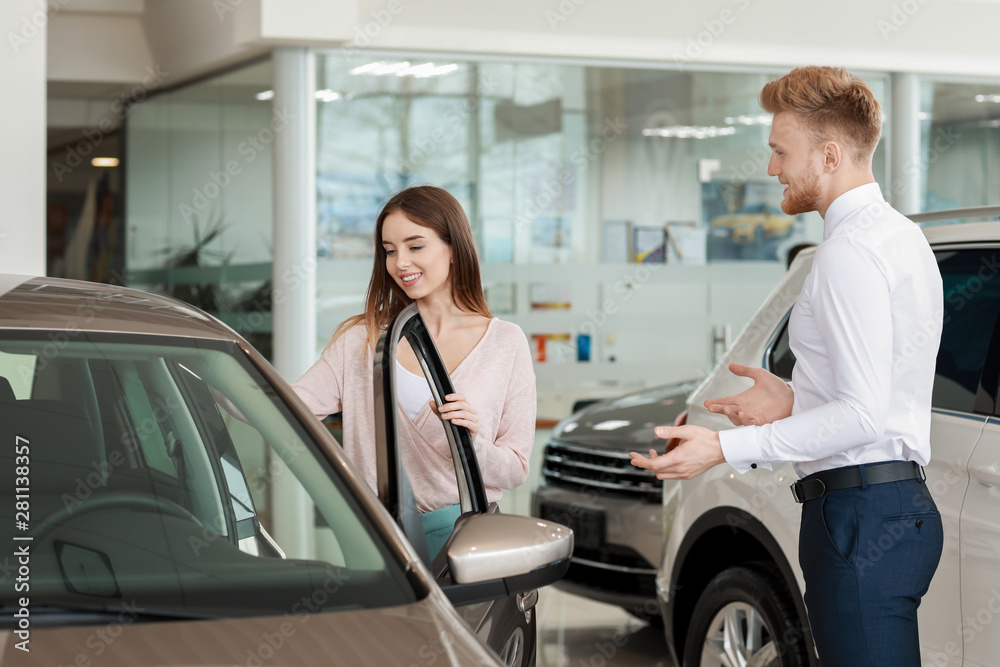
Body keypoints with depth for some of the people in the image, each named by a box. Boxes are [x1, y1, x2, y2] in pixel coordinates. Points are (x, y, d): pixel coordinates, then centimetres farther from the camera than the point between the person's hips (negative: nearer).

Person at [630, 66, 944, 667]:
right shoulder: (902, 235, 19)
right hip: (903, 499, 10)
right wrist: (797, 402, 19)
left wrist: (727, 449, -19)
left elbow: (863, 415, -21)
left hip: (859, 512, -10)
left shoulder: (850, 251, -14)